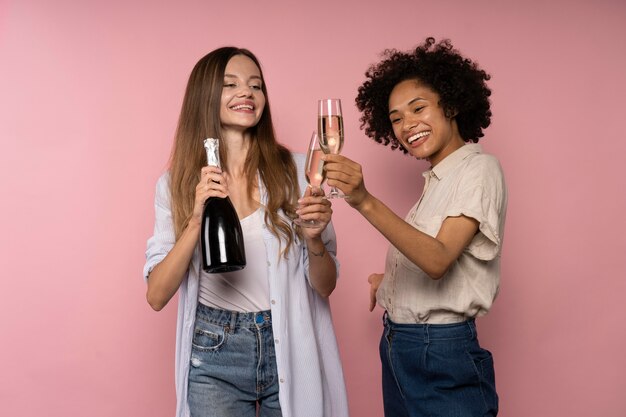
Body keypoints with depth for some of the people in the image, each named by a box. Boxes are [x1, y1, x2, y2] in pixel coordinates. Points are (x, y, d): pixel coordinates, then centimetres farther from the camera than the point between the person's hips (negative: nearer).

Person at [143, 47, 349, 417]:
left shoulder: (294, 170, -4)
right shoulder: (178, 182, -2)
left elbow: (325, 286, 1)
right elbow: (157, 296, -8)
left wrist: (314, 240, -20)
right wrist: (197, 220, -20)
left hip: (290, 348, 1)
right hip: (215, 357, 0)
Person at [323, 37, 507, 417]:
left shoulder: (480, 168, -13)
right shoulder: (437, 178, 11)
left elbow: (438, 260, -28)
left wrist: (366, 202, -36)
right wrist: (391, 280, 3)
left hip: (441, 358, -8)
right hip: (396, 350, 8)